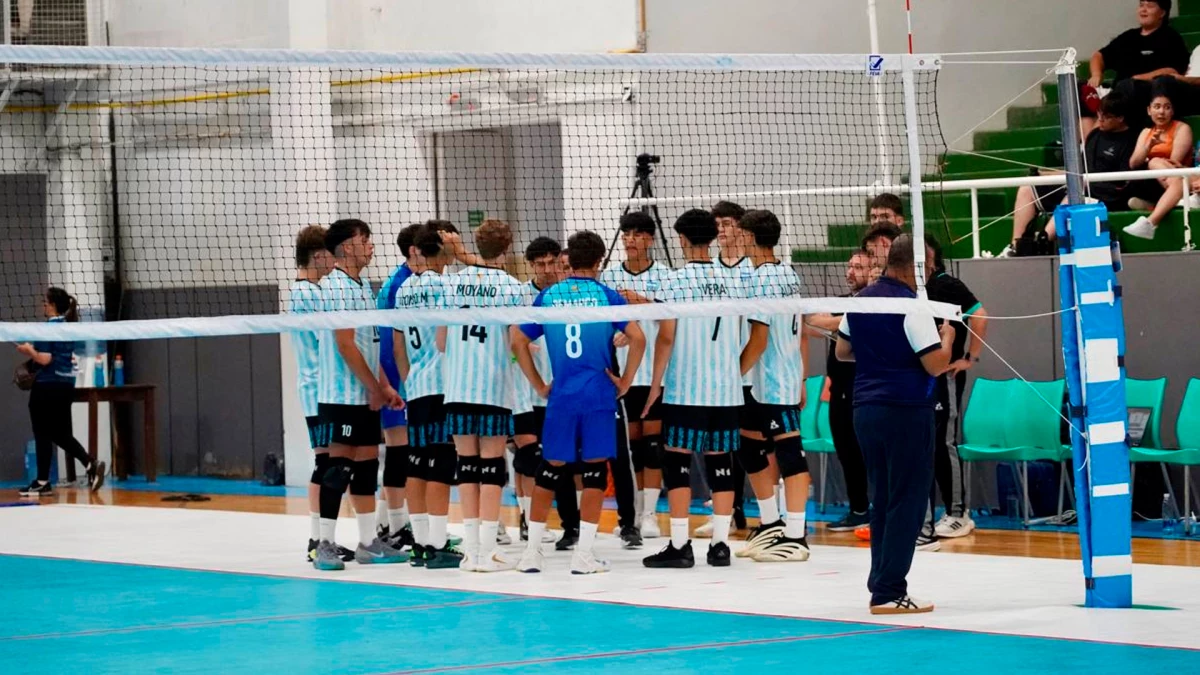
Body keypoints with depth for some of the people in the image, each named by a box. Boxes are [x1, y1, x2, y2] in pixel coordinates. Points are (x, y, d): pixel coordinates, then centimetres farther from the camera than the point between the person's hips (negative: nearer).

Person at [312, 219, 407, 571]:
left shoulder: (361, 287, 16)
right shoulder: (337, 287, -14)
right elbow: (346, 345, -18)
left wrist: (384, 386, 14)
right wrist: (373, 387, -14)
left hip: (366, 395, 9)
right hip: (344, 395, -9)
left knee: (367, 463, 10)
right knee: (339, 467, -8)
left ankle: (368, 542, 14)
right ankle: (325, 545, -5)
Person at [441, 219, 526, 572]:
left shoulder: (454, 282, 4)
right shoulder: (511, 287, -6)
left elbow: (440, 340, 8)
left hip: (457, 385, 3)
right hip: (495, 387, -3)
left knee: (467, 461, 8)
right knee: (492, 463, 1)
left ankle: (471, 548, 9)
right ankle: (487, 549, -3)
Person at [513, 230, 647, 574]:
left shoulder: (548, 296, 7)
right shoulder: (605, 295, 0)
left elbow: (518, 342, 6)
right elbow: (637, 338, -9)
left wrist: (539, 386, 11)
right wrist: (625, 381, 2)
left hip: (560, 395, 2)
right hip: (599, 395, -2)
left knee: (550, 469, 11)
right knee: (594, 469, 4)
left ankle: (532, 551, 12)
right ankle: (583, 554, 0)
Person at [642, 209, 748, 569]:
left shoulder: (676, 280, -7)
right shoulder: (733, 281, 8)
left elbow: (667, 336, -8)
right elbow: (738, 335, 14)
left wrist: (655, 384, -1)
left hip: (684, 389, -5)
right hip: (727, 389, 5)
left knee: (677, 461, 0)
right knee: (720, 462, 7)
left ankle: (679, 544, -2)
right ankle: (720, 543, 7)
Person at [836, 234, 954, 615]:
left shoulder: (861, 301, 10)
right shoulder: (911, 307, -13)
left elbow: (842, 351, 20)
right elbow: (935, 364, -16)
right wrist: (947, 338, 3)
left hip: (866, 408, 8)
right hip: (905, 411, -8)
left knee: (883, 499, 15)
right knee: (907, 502, -3)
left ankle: (881, 584, 16)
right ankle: (889, 592, -6)